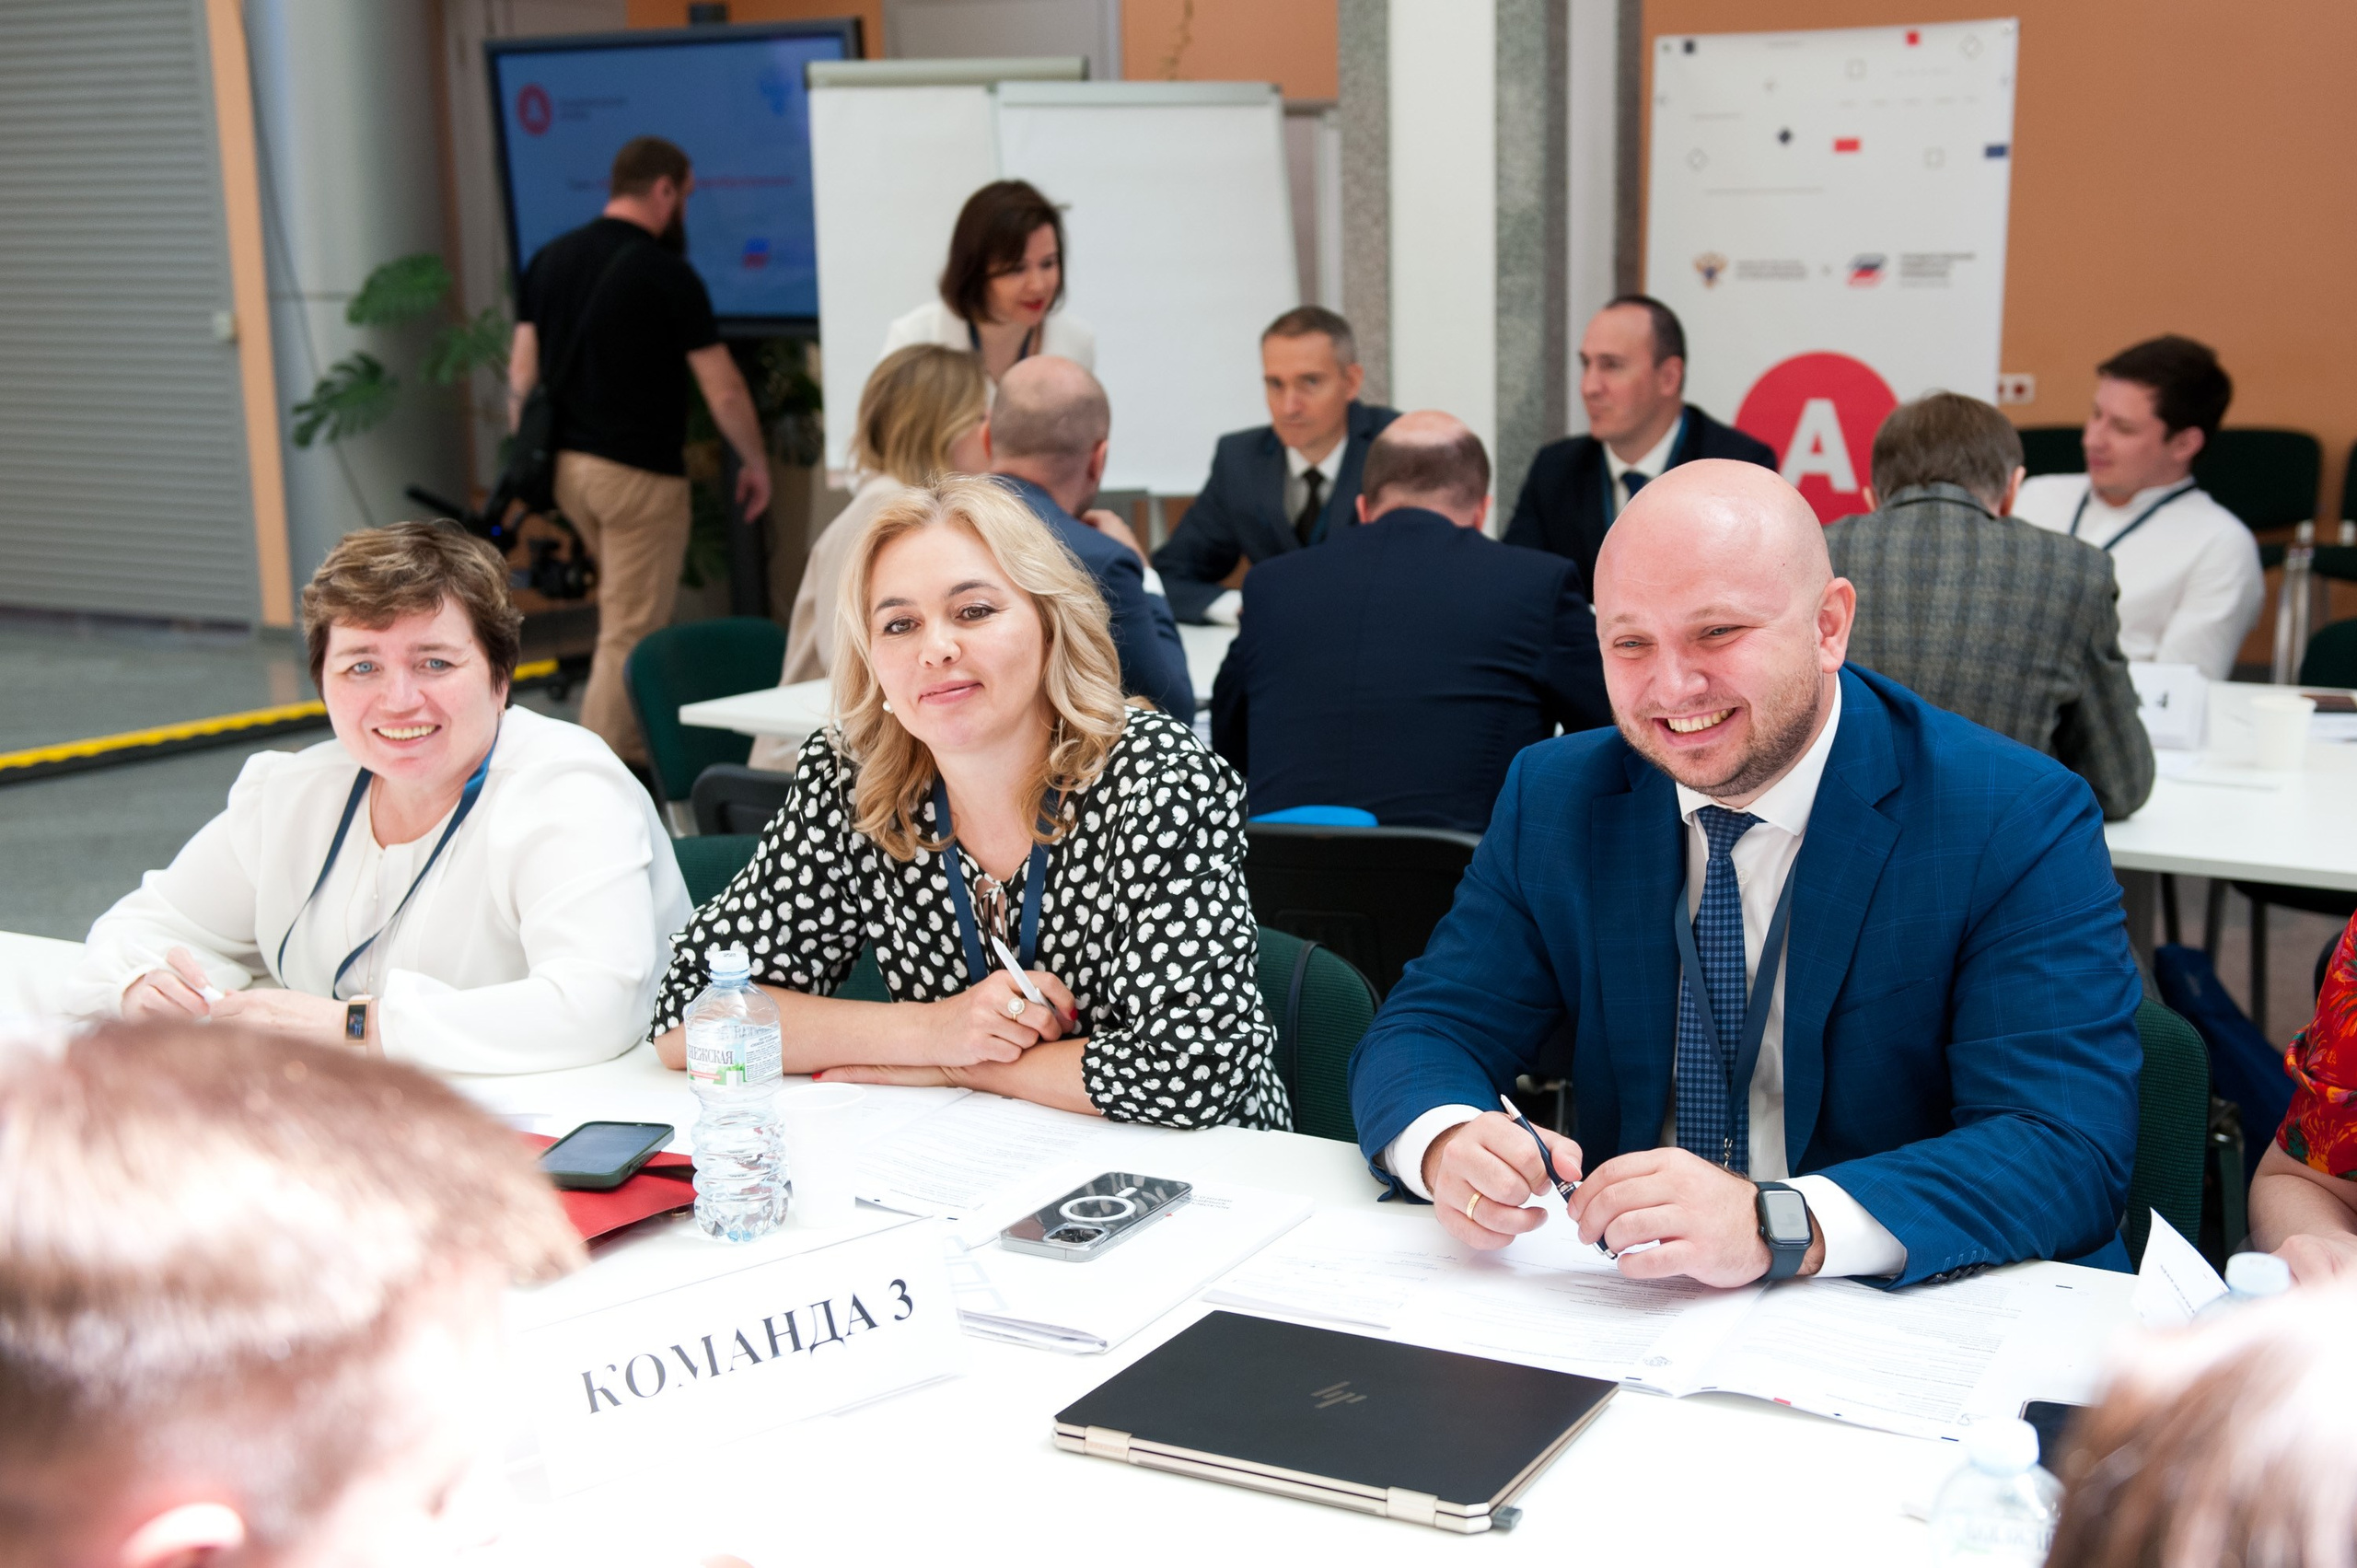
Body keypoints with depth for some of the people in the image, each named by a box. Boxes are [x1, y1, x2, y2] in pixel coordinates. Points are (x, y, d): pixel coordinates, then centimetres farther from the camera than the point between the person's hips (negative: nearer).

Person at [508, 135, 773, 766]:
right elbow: (723, 392, -10)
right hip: (639, 473, -7)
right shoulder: (666, 273, -13)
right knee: (629, 632, 0)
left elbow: (521, 373, 7)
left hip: (569, 463, 7)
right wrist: (756, 462, 4)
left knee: (631, 615, 23)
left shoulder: (549, 259, 6)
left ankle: (634, 744, 28)